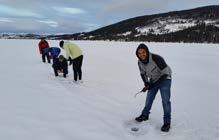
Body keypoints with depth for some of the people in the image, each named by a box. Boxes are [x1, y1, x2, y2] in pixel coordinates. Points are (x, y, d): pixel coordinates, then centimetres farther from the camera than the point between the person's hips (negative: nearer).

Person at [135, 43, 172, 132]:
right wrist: (146, 83, -12)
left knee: (165, 100, -10)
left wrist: (153, 85, -29)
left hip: (165, 79, -5)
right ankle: (145, 115, 31)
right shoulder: (140, 62, -14)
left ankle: (167, 122, 4)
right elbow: (142, 73, 5)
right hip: (153, 80, 6)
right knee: (149, 98, 12)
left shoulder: (157, 59, -34)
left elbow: (165, 73, -28)